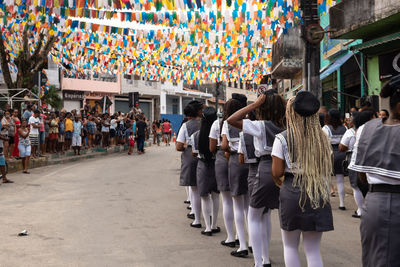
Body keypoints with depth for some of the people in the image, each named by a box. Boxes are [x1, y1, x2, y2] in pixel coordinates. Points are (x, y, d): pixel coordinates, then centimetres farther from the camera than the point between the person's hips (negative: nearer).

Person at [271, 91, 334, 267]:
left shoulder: (282, 138, -8)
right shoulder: (322, 138, 2)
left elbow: (277, 172, -8)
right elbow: (328, 168, 8)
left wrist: (277, 180, 13)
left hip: (292, 192, -3)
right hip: (318, 194, 3)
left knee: (290, 245, 15)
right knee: (313, 249, 10)